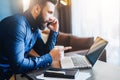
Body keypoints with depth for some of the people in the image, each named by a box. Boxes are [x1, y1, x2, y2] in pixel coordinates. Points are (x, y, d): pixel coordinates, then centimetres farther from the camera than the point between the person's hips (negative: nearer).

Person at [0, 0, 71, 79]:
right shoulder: (18, 24, -24)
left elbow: (44, 53, 8)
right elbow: (18, 65, -30)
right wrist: (50, 57, -21)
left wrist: (54, 31, -1)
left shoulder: (35, 28, 3)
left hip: (15, 72, 8)